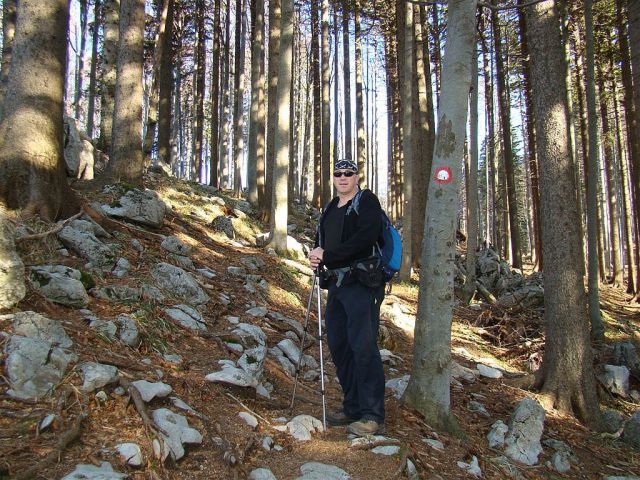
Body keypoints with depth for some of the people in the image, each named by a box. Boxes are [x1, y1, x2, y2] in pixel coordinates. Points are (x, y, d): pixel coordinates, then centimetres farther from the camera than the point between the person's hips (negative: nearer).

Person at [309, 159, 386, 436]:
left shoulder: (367, 202, -2)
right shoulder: (330, 209, 22)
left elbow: (365, 238, -16)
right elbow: (322, 241, 24)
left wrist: (328, 256, -15)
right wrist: (316, 255, -1)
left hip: (362, 282, -8)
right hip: (337, 285, 8)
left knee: (363, 346, -13)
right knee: (338, 345, 9)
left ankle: (373, 416, -7)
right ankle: (353, 408, 20)